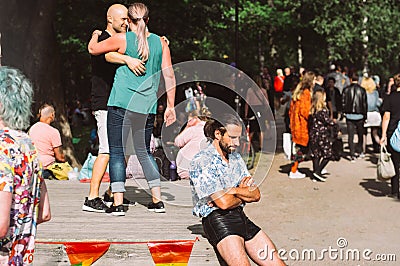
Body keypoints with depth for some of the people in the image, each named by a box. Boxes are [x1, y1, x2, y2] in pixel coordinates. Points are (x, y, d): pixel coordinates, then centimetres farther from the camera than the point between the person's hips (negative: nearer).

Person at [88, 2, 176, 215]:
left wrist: (95, 35, 31)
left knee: (116, 151, 1)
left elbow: (92, 49, 10)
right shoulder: (160, 42, 6)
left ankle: (118, 203, -4)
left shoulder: (122, 39, -3)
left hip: (121, 103, -4)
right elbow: (169, 75, 4)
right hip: (147, 106, 4)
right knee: (144, 152, 17)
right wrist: (170, 106, 10)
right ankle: (157, 200, 16)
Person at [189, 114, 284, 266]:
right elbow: (224, 203, -16)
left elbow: (256, 195, 10)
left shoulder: (236, 158, 17)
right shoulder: (202, 162, -8)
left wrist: (231, 191, -8)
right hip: (217, 220, -7)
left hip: (241, 218, 7)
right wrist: (243, 193, 4)